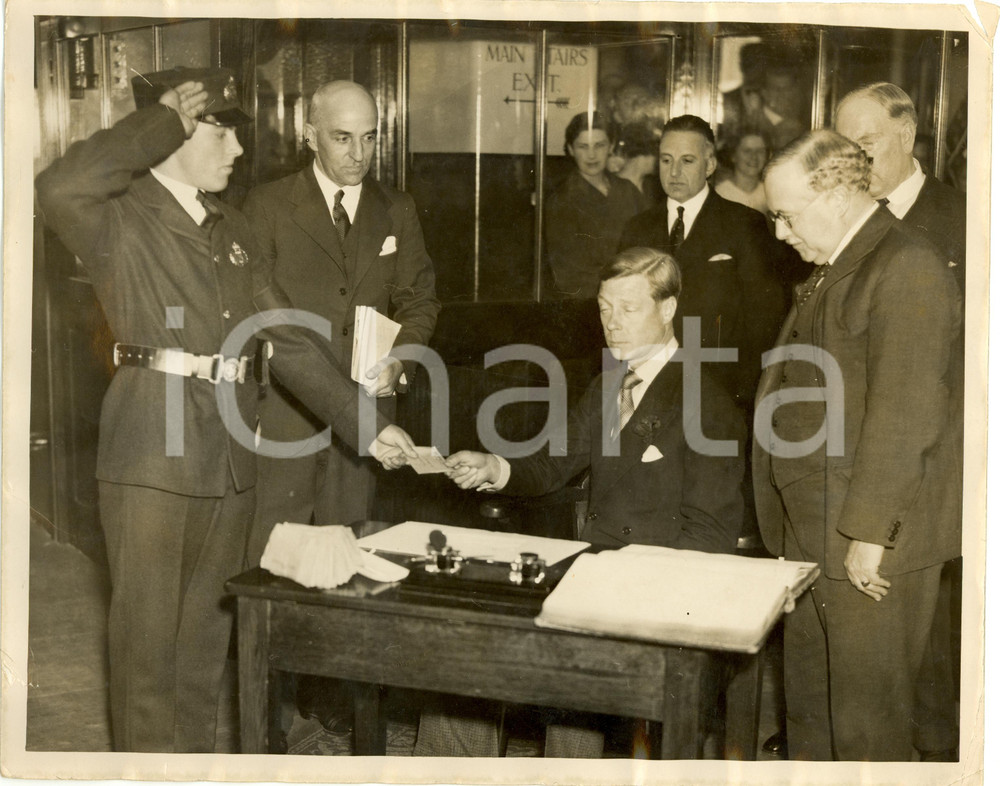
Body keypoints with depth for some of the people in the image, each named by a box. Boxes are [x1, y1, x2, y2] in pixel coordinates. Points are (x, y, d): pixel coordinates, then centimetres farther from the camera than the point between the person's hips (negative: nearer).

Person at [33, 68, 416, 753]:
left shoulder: (230, 229, 15)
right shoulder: (119, 217, -4)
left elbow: (288, 336, 14)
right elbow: (60, 188, -29)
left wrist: (367, 423, 8)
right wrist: (163, 121, -17)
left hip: (229, 449, 6)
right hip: (152, 448, -6)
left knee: (207, 631, 15)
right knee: (149, 632, 3)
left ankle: (196, 755, 29)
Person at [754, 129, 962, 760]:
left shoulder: (905, 268, -15)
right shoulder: (834, 270, 16)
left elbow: (906, 416, -21)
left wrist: (868, 533, -22)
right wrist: (791, 523, 17)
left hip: (874, 544, -9)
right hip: (813, 534, 10)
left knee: (867, 726, 1)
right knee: (809, 706, 18)